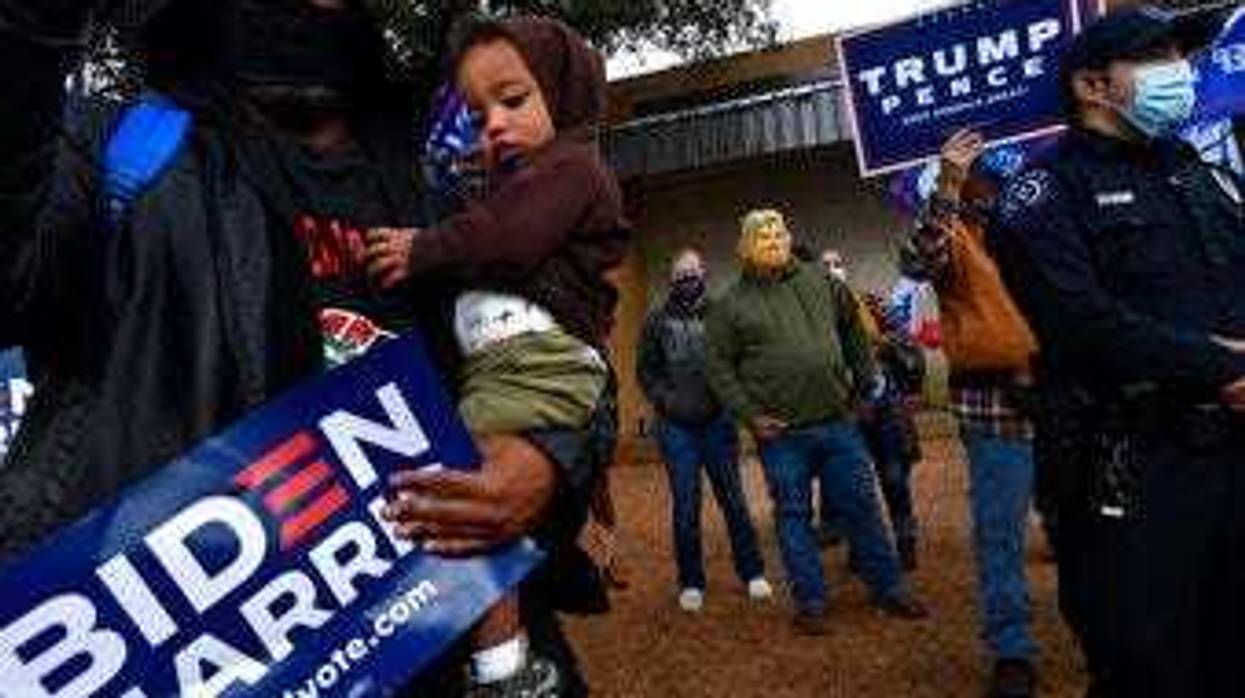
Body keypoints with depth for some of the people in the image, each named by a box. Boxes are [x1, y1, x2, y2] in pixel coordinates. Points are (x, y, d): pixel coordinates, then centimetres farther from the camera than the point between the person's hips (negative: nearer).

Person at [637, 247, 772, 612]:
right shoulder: (657, 321, 3)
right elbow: (646, 371, 5)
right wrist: (666, 401, -10)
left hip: (718, 422, 0)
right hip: (676, 427, 0)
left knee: (733, 499, 7)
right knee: (685, 506, 6)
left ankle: (753, 573, 19)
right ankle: (691, 582, 17)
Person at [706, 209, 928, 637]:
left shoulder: (821, 282, 8)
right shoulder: (731, 305, -1)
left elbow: (854, 331, 18)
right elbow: (719, 368, -1)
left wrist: (865, 382, 13)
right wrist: (749, 416, -8)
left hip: (838, 422, 3)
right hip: (781, 433, -2)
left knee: (862, 506, 10)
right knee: (794, 516, 6)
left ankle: (888, 590, 24)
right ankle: (810, 604, 17)